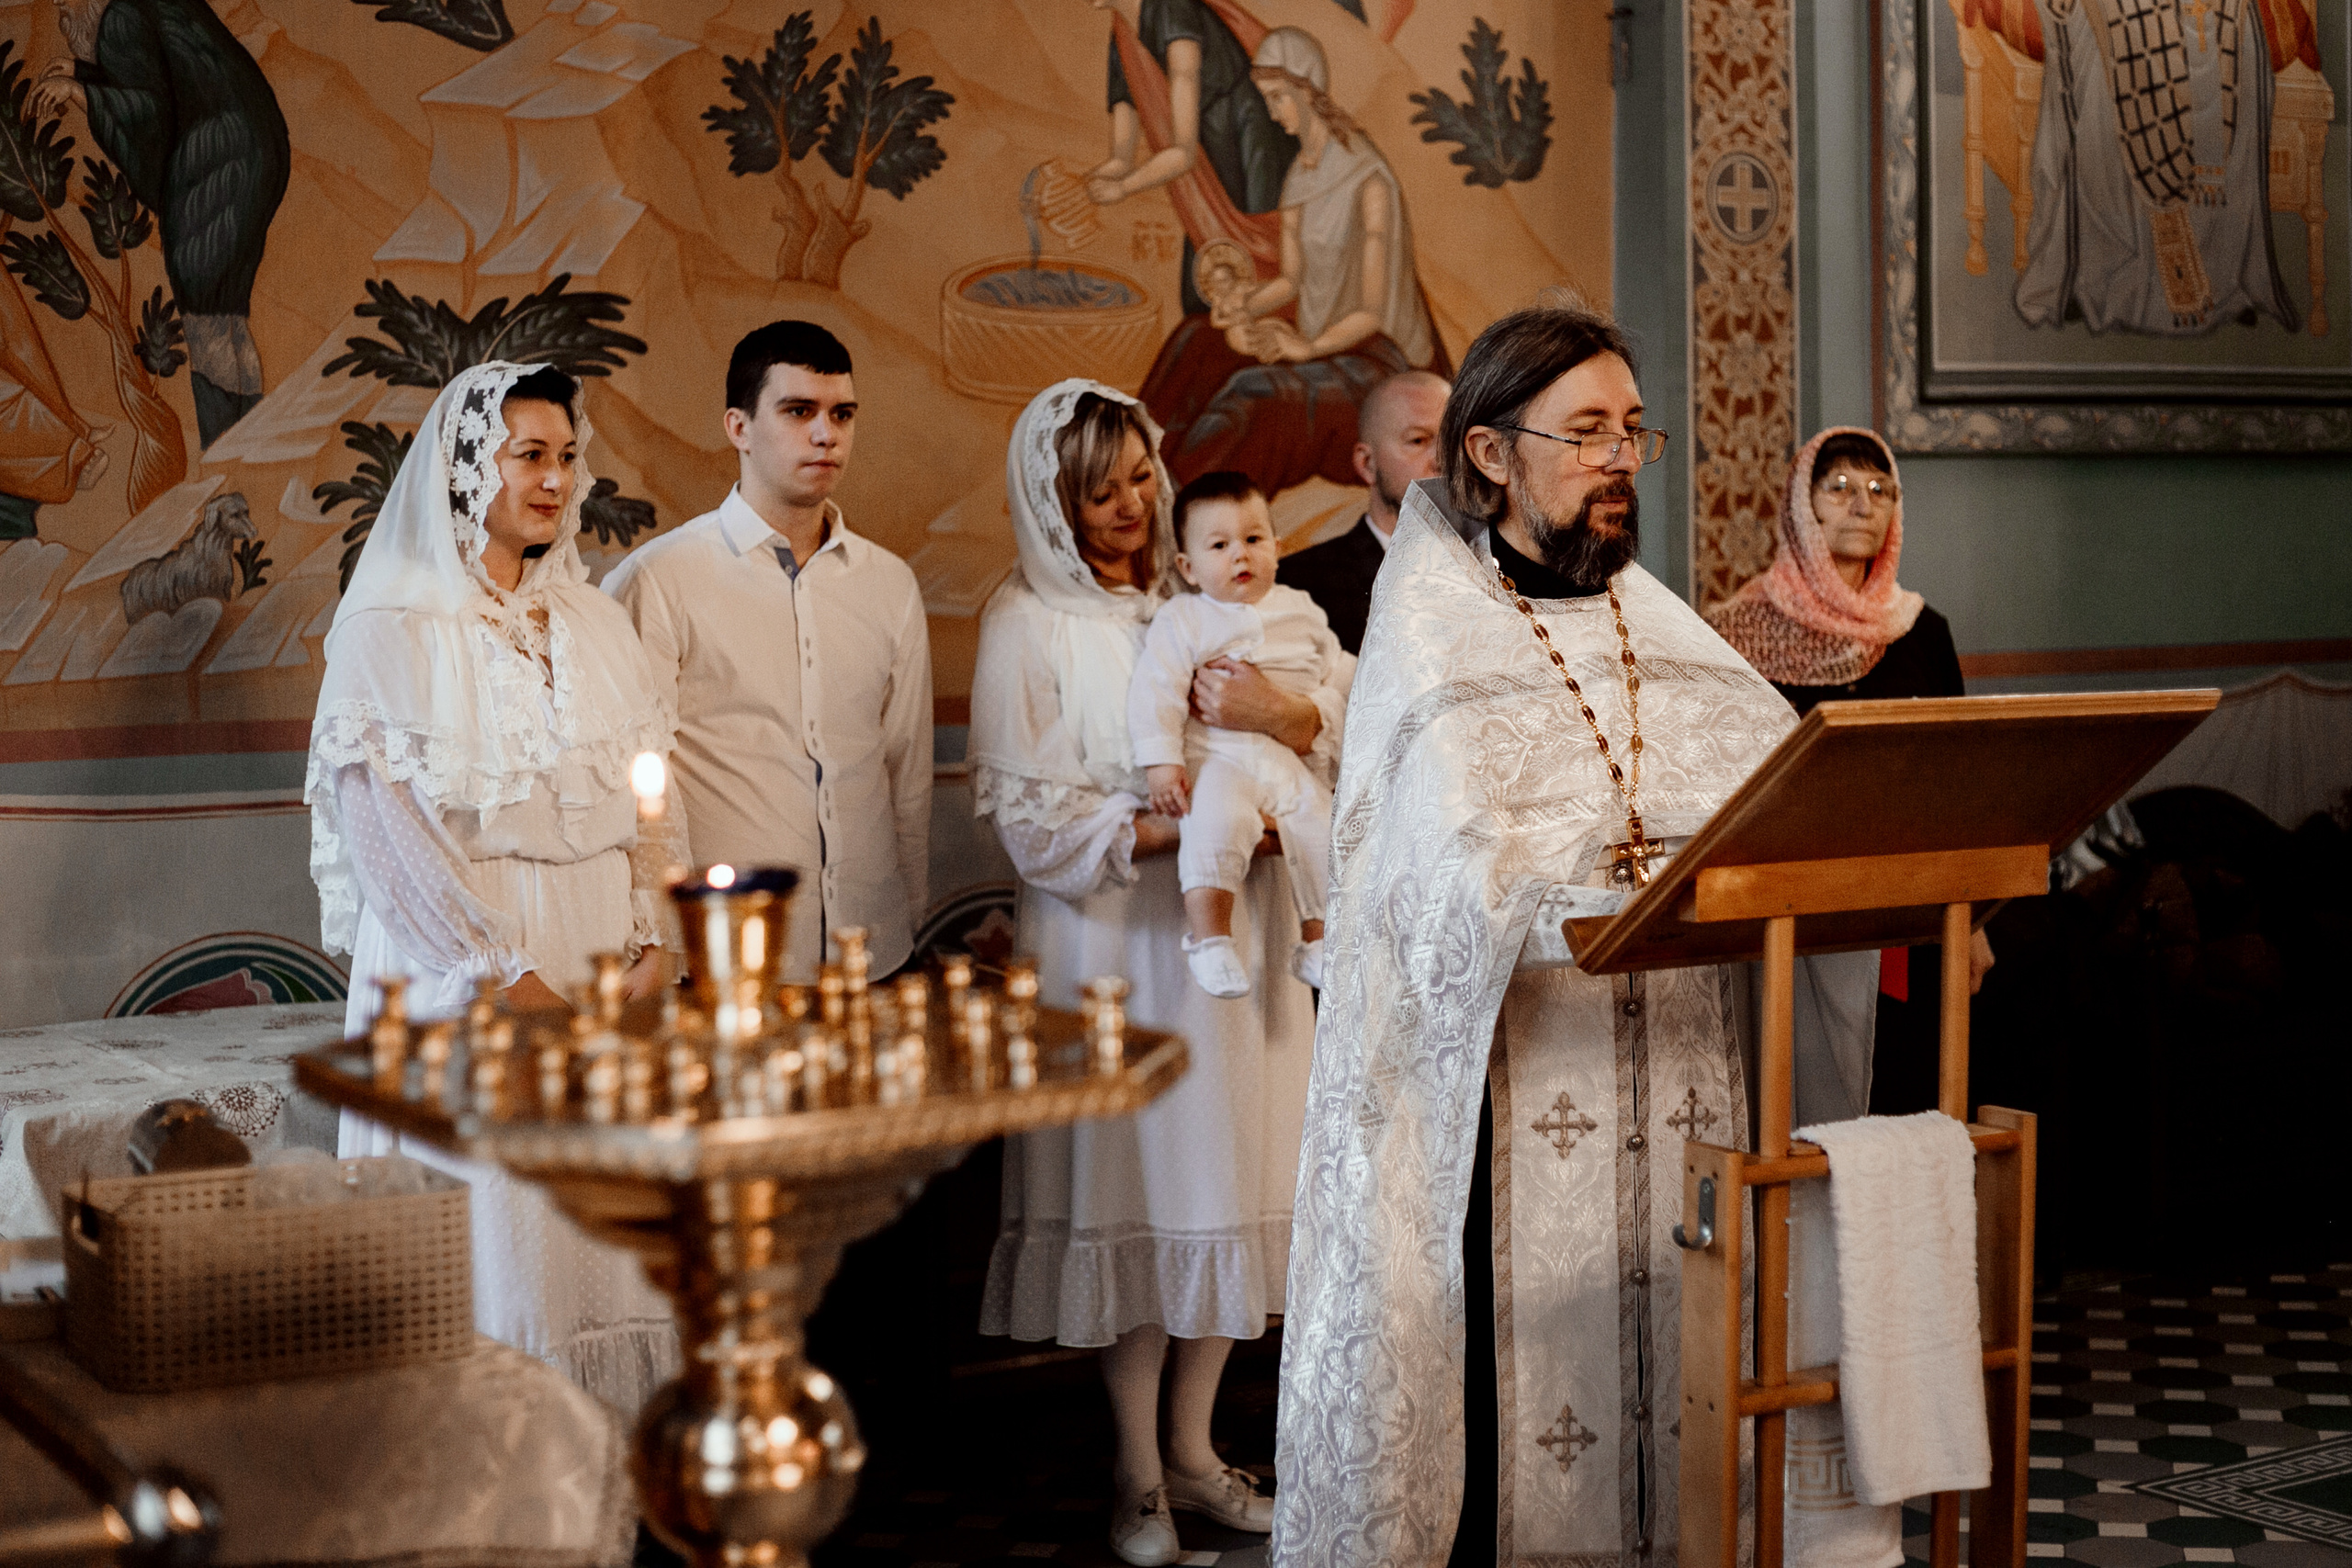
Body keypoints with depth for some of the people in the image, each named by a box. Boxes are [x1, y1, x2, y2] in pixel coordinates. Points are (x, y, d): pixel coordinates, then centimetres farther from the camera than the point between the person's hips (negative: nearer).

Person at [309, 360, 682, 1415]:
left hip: (603, 980, 5)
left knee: (608, 1237, 4)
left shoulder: (593, 623, 14)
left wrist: (651, 944, -4)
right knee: (487, 1240, -5)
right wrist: (509, 981, -16)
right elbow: (384, 835, -11)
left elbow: (643, 801, 11)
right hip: (459, 979, -5)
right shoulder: (390, 631, -4)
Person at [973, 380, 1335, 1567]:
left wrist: (1278, 712, -16)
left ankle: (1192, 1448, 21)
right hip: (1110, 937, -4)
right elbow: (1024, 806, -10)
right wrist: (1170, 830, -17)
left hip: (1232, 925, 4)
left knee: (1228, 1173, 7)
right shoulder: (1028, 620, -3)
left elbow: (1331, 734, 6)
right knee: (1131, 1179, 0)